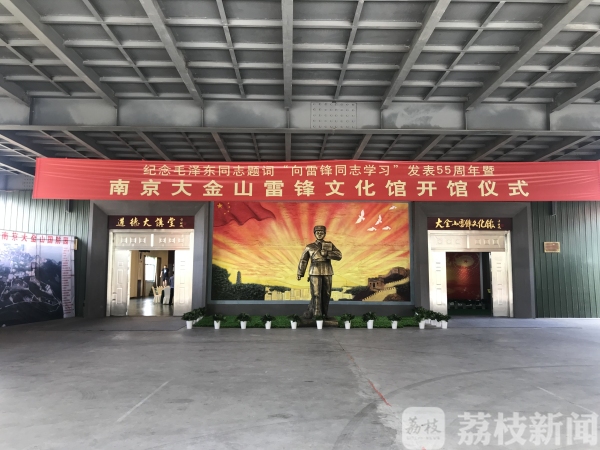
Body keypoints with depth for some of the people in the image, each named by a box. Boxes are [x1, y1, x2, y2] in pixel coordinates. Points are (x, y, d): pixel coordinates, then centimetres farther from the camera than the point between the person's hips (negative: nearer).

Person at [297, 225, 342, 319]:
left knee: (326, 294, 5)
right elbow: (303, 260, 8)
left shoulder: (330, 245, 8)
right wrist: (300, 273, 3)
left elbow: (339, 256, -6)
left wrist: (325, 253, -16)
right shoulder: (309, 247, 6)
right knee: (316, 294, -7)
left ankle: (323, 314, 18)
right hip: (315, 273, -2)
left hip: (327, 273, 2)